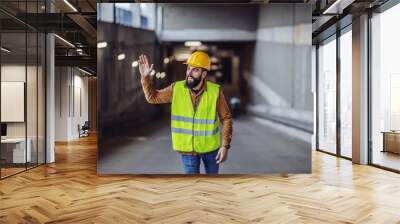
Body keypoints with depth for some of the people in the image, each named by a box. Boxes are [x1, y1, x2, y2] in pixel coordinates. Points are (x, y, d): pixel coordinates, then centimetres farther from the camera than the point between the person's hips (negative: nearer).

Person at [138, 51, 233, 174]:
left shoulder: (215, 92, -17)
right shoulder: (176, 88, -11)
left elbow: (226, 118, -9)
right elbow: (153, 97, 0)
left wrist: (225, 145, -13)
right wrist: (145, 77, -15)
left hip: (210, 146, 0)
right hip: (187, 147, 0)